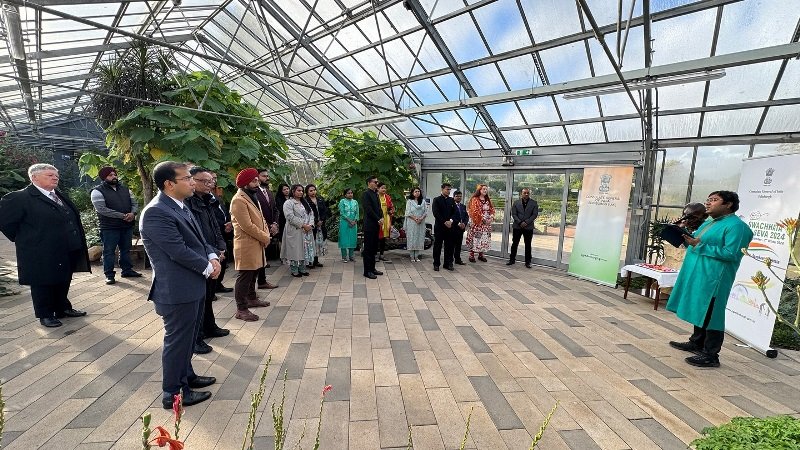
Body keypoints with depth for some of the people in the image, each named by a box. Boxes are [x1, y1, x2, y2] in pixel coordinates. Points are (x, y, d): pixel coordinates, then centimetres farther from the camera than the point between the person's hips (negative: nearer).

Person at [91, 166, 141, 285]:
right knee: (109, 251, 2)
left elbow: (134, 203, 11)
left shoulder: (125, 189, 12)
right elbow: (102, 209, -16)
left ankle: (127, 270, 25)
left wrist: (132, 213, -11)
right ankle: (109, 275, 10)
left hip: (127, 226, 5)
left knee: (126, 249, 14)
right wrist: (122, 216, -19)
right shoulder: (98, 191, -6)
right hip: (109, 228, -5)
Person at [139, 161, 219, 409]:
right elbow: (179, 251, -25)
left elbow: (197, 239, 14)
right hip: (177, 289, -9)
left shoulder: (180, 206, 9)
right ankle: (173, 393, 22)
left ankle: (186, 376, 41)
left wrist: (212, 256, -3)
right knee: (177, 340, 5)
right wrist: (208, 267, -13)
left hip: (193, 286, 10)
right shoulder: (156, 213, -21)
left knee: (189, 336, 23)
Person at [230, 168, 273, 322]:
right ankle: (241, 309, 4)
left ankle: (252, 299, 34)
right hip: (246, 246, -9)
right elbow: (247, 226, -22)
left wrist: (266, 235, 1)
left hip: (257, 244, 9)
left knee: (253, 274, 20)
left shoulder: (252, 197, 16)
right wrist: (265, 238, -13)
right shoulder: (238, 200, -16)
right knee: (244, 277, -3)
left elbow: (260, 218, 17)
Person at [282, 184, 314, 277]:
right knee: (295, 250, -3)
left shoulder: (305, 203, 17)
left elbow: (311, 214, 11)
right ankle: (294, 270, 7)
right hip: (295, 231, -6)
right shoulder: (288, 203, -5)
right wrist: (303, 225, -17)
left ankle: (302, 268, 18)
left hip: (307, 231, 6)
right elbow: (291, 217, -16)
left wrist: (310, 225, -7)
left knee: (305, 249, 8)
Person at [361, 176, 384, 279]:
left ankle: (372, 268, 23)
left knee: (374, 248, 13)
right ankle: (367, 271, 5)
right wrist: (378, 219, -13)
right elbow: (368, 209, -17)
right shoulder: (366, 194, -10)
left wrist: (382, 218, 0)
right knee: (368, 248, -2)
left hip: (376, 225, 9)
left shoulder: (375, 194, 17)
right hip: (369, 225, -9)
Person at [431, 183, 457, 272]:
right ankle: (436, 264, 11)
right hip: (439, 226, -4)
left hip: (450, 226, 4)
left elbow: (456, 212, 4)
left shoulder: (452, 200, 11)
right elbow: (436, 213, -10)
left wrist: (451, 221, -12)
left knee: (449, 246, 6)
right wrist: (444, 222, -15)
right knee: (437, 246, 3)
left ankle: (448, 263, 15)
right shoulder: (437, 200, -1)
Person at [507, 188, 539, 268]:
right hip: (517, 226, 1)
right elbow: (513, 214, 0)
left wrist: (526, 222, -14)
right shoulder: (516, 202, 4)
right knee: (514, 243, 6)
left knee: (528, 245, 5)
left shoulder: (534, 203, 2)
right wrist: (520, 222, -13)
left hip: (528, 227, -1)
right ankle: (512, 259, 17)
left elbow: (535, 214, -4)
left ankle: (527, 262, 12)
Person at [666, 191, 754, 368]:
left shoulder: (736, 226, -12)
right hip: (696, 275, 9)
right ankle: (696, 344, 30)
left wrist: (700, 246, -21)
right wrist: (688, 238, 6)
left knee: (710, 315, -4)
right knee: (699, 312, 18)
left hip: (713, 278, -9)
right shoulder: (708, 223, 17)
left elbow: (731, 253, -21)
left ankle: (711, 356, 5)